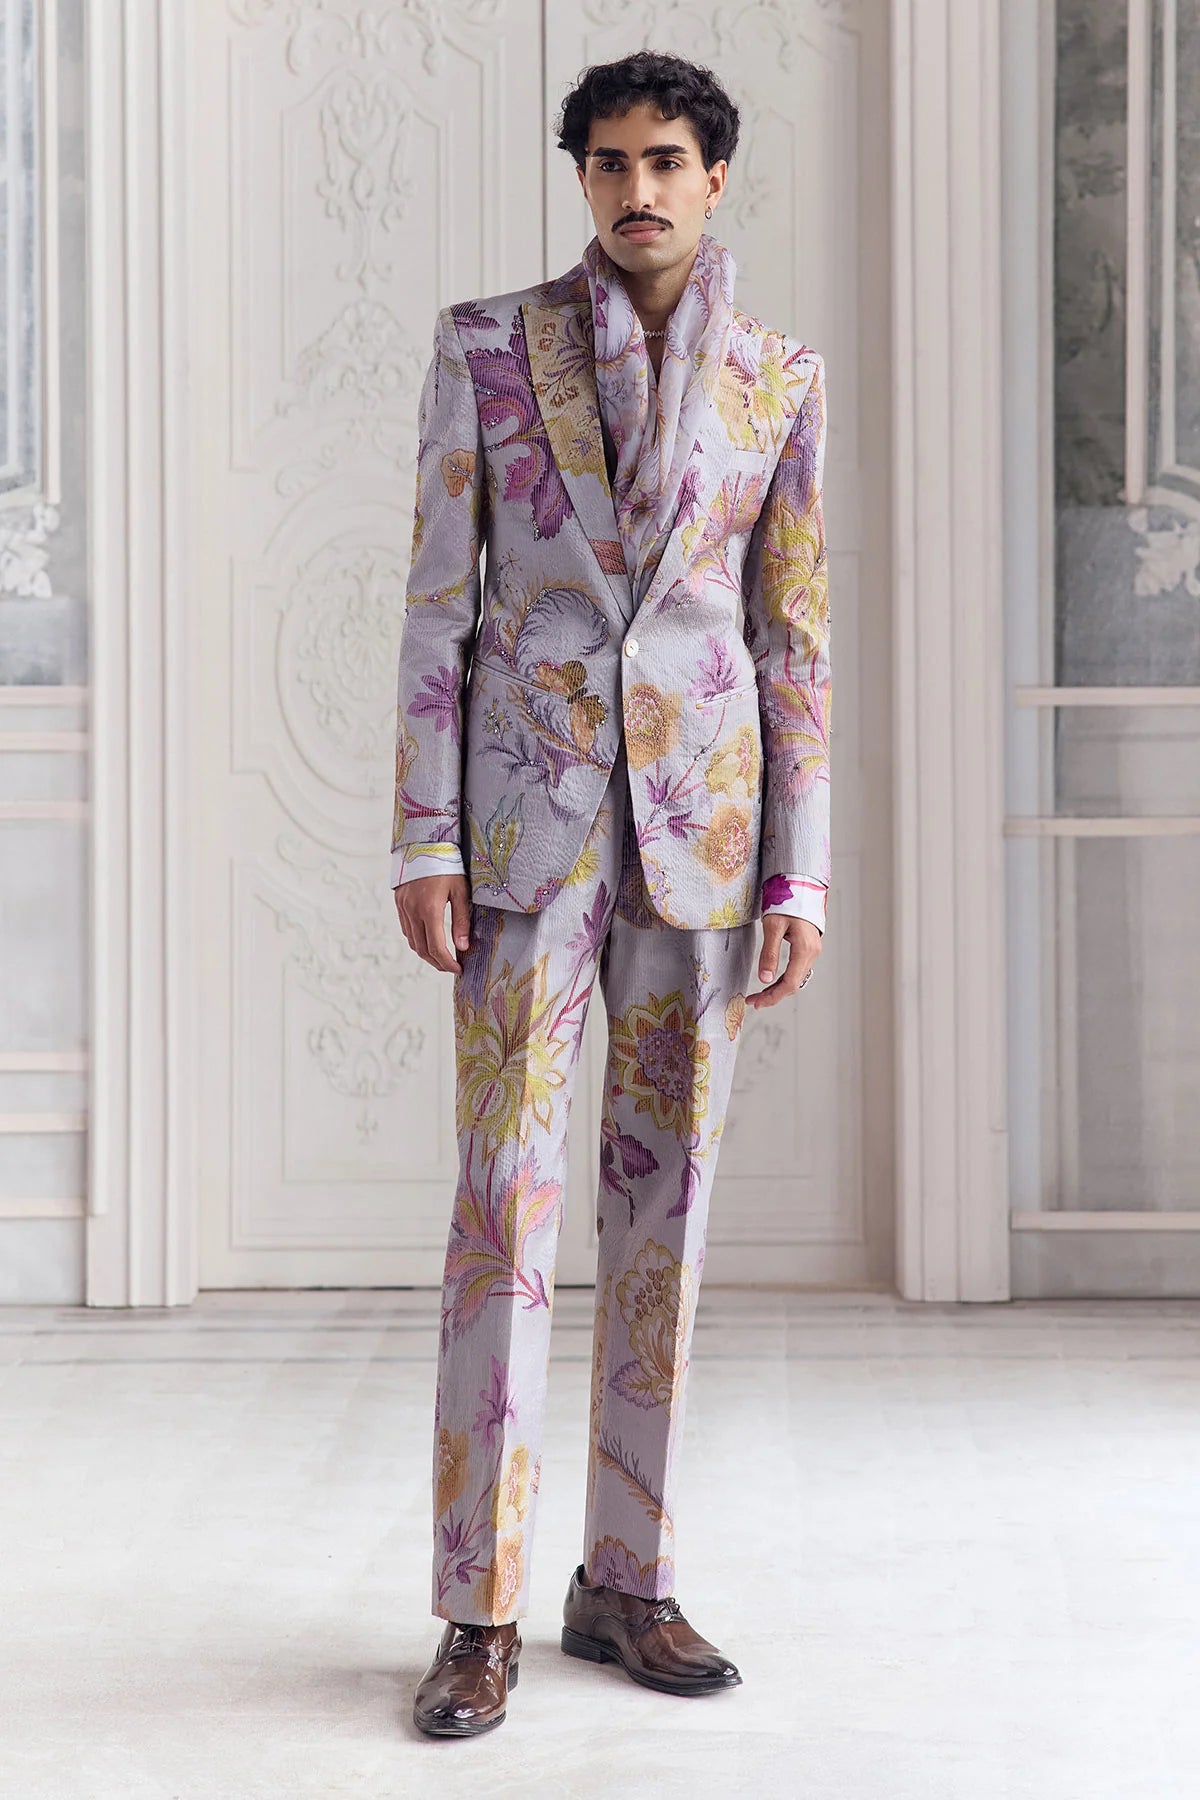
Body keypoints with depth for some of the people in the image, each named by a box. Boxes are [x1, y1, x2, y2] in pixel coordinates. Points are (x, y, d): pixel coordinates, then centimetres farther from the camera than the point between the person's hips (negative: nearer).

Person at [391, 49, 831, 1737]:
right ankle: (481, 1613, -1)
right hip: (530, 810, -2)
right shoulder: (486, 344, 2)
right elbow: (440, 604, 0)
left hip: (701, 818, 2)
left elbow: (795, 641, 6)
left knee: (667, 1191, 5)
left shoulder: (779, 379, 7)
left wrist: (801, 877, -1)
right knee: (509, 1192, -7)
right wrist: (424, 842, -7)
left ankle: (629, 1580, 15)